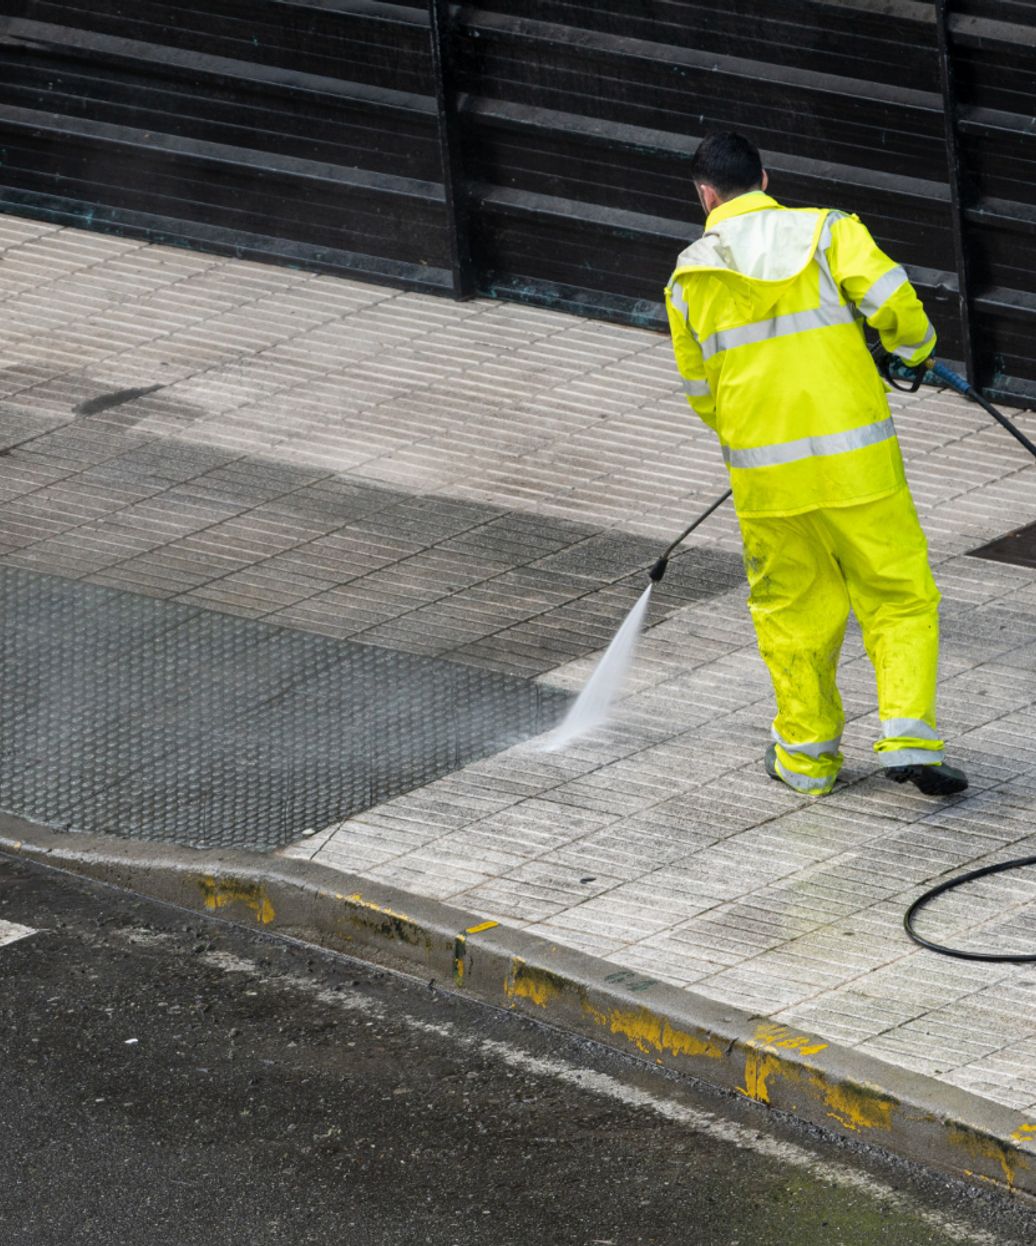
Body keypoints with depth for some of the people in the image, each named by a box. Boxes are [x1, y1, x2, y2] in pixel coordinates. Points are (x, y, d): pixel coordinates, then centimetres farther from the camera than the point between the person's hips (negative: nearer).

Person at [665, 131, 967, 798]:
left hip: (763, 473, 2)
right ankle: (908, 736, -4)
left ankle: (807, 755, 22)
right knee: (899, 595, 8)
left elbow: (700, 391, 14)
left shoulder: (689, 278, 6)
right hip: (854, 461, -2)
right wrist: (914, 347, 9)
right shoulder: (828, 231, -1)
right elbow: (896, 305, -13)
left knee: (791, 610, 17)